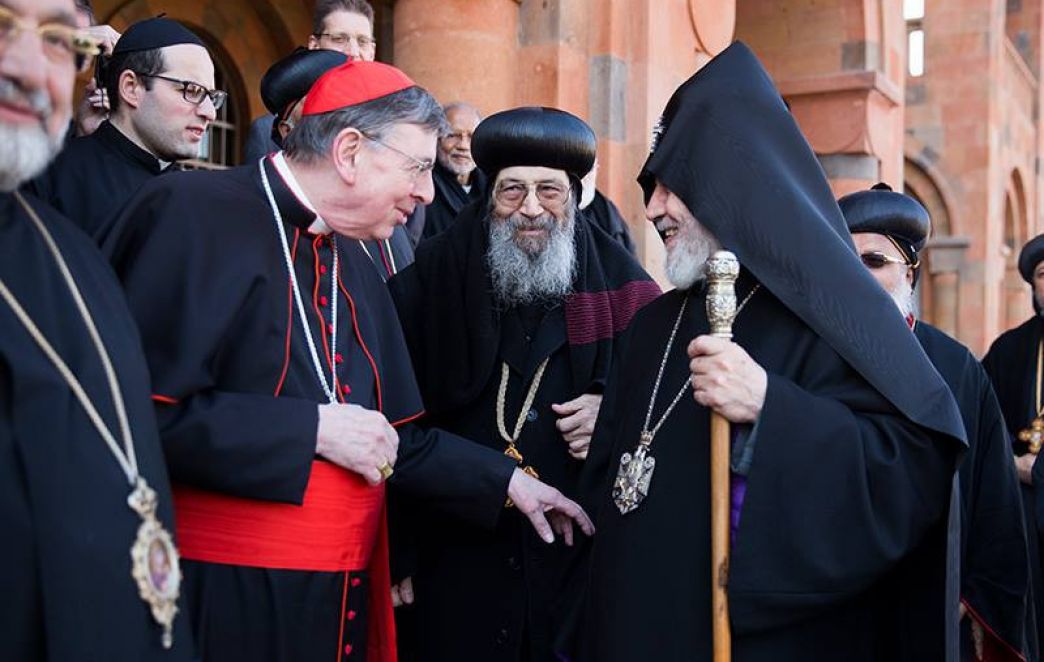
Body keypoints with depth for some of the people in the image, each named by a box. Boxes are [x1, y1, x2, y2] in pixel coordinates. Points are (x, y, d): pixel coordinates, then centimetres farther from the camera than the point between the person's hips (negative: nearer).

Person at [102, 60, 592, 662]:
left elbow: (395, 436, 19)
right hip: (225, 595, -8)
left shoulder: (354, 267, 13)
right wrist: (311, 429, -19)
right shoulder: (197, 215, -13)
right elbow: (145, 410, -24)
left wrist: (505, 480, 14)